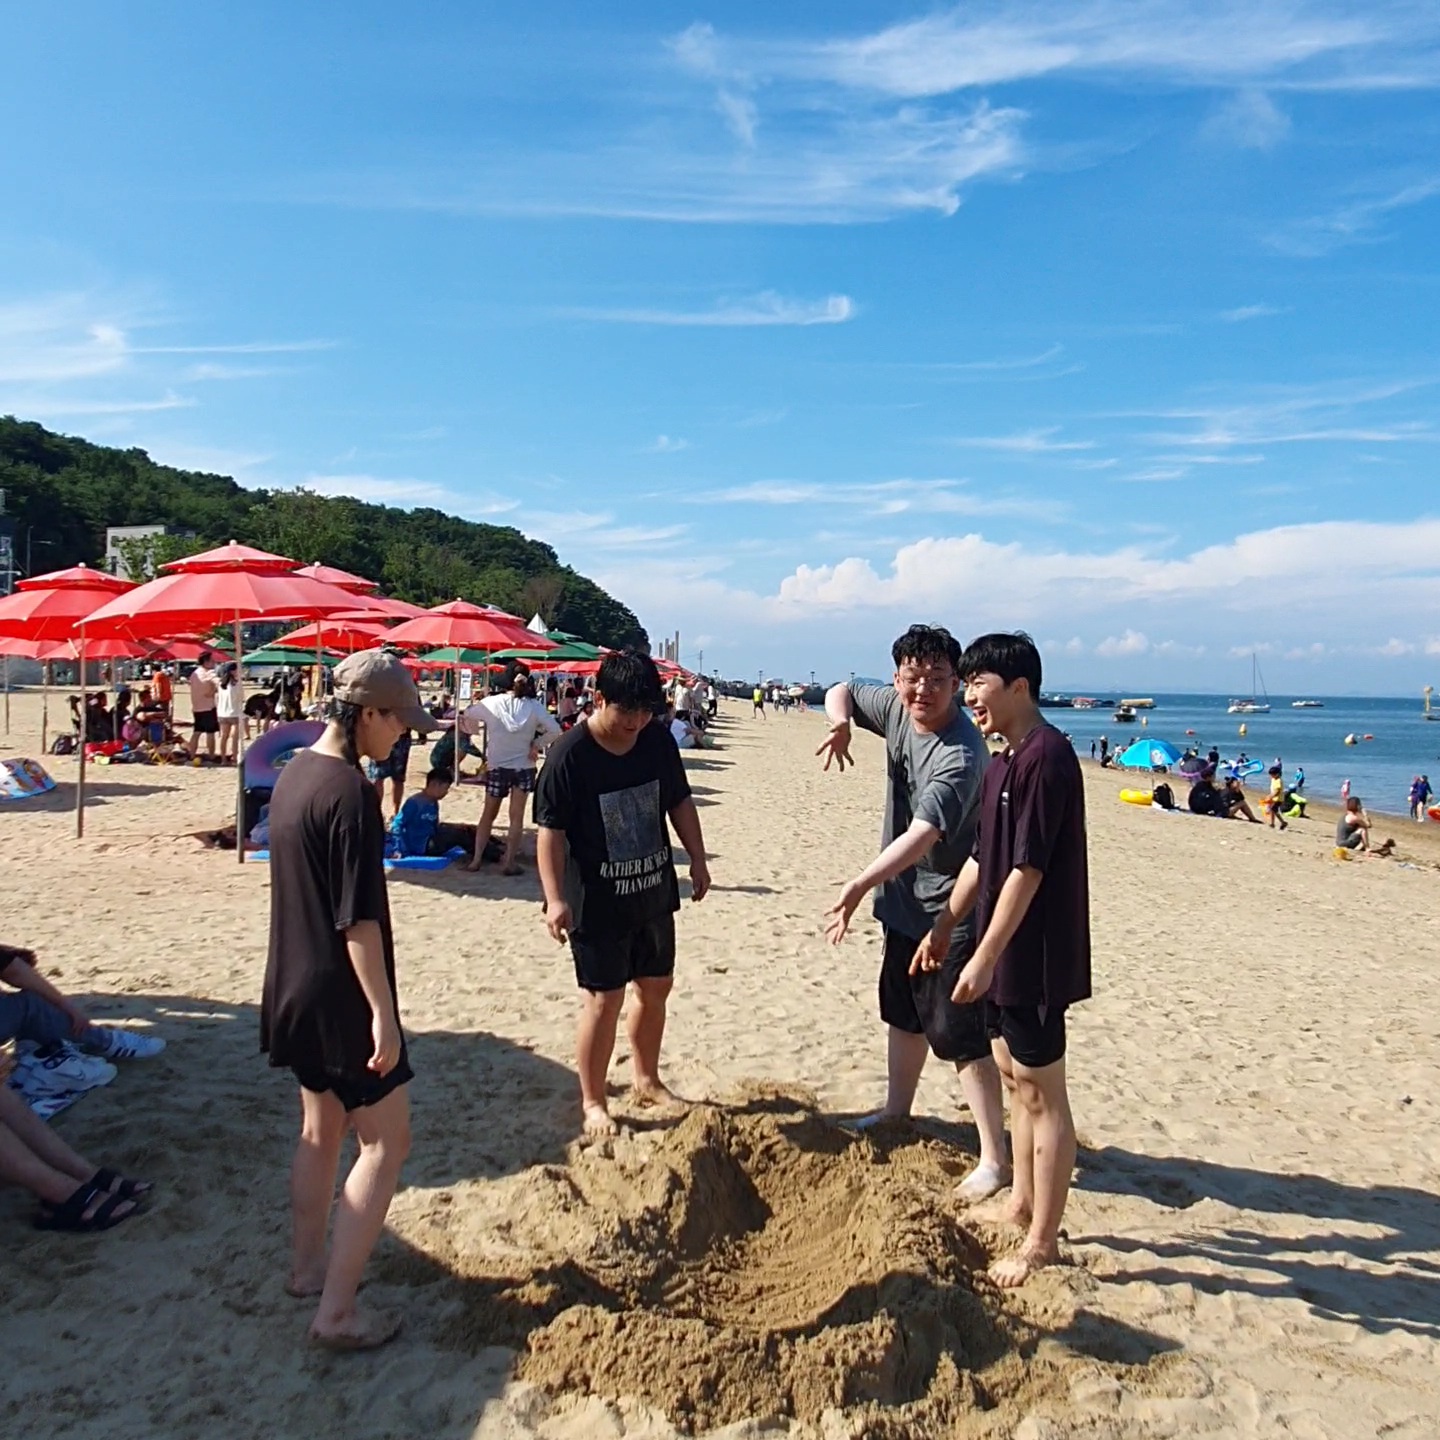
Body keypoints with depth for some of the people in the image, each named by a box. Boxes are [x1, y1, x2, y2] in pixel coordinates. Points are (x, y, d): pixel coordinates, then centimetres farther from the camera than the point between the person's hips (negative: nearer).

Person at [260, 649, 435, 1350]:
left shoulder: (293, 774, 6)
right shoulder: (350, 791, -23)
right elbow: (359, 919, -23)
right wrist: (383, 1014, -18)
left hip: (294, 987, 9)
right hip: (342, 996, -9)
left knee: (321, 1129, 22)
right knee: (385, 1142, 3)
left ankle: (307, 1266, 37)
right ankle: (336, 1311, 8)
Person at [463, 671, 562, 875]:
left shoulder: (492, 702, -5)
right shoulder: (534, 706, -8)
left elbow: (468, 716, 8)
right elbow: (555, 730, -16)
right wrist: (536, 744, -6)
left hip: (496, 766, 1)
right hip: (523, 766, -1)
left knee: (488, 813, 14)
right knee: (516, 816, 5)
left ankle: (476, 859, 13)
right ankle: (509, 862, 3)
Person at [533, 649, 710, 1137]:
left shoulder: (658, 740, -3)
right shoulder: (569, 755, -19)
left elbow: (680, 803, 10)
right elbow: (551, 830, -18)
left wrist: (697, 859, 10)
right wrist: (555, 897, -24)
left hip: (654, 893, 6)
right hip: (597, 902, -6)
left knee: (655, 989, 17)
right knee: (603, 1000, 1)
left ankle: (647, 1080, 37)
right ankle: (593, 1101, 20)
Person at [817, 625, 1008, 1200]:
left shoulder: (960, 755, -28)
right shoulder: (897, 709, -4)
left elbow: (923, 835, -39)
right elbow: (842, 691, 14)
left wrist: (859, 886, -49)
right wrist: (840, 721, -11)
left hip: (951, 912, -8)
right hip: (904, 900, 9)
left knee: (959, 1034, -4)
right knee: (903, 1014, 24)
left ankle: (994, 1157, 10)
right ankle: (897, 1109, 44)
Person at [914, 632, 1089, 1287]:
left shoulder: (1047, 757, -19)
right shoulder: (1002, 764, 11)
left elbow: (1027, 869, -23)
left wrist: (984, 957, -21)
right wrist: (944, 926, 20)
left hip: (1034, 958, -10)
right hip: (1003, 955, 10)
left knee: (1042, 1094, 3)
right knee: (1015, 1079, 20)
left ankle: (1042, 1242, 16)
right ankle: (1022, 1204, 36)